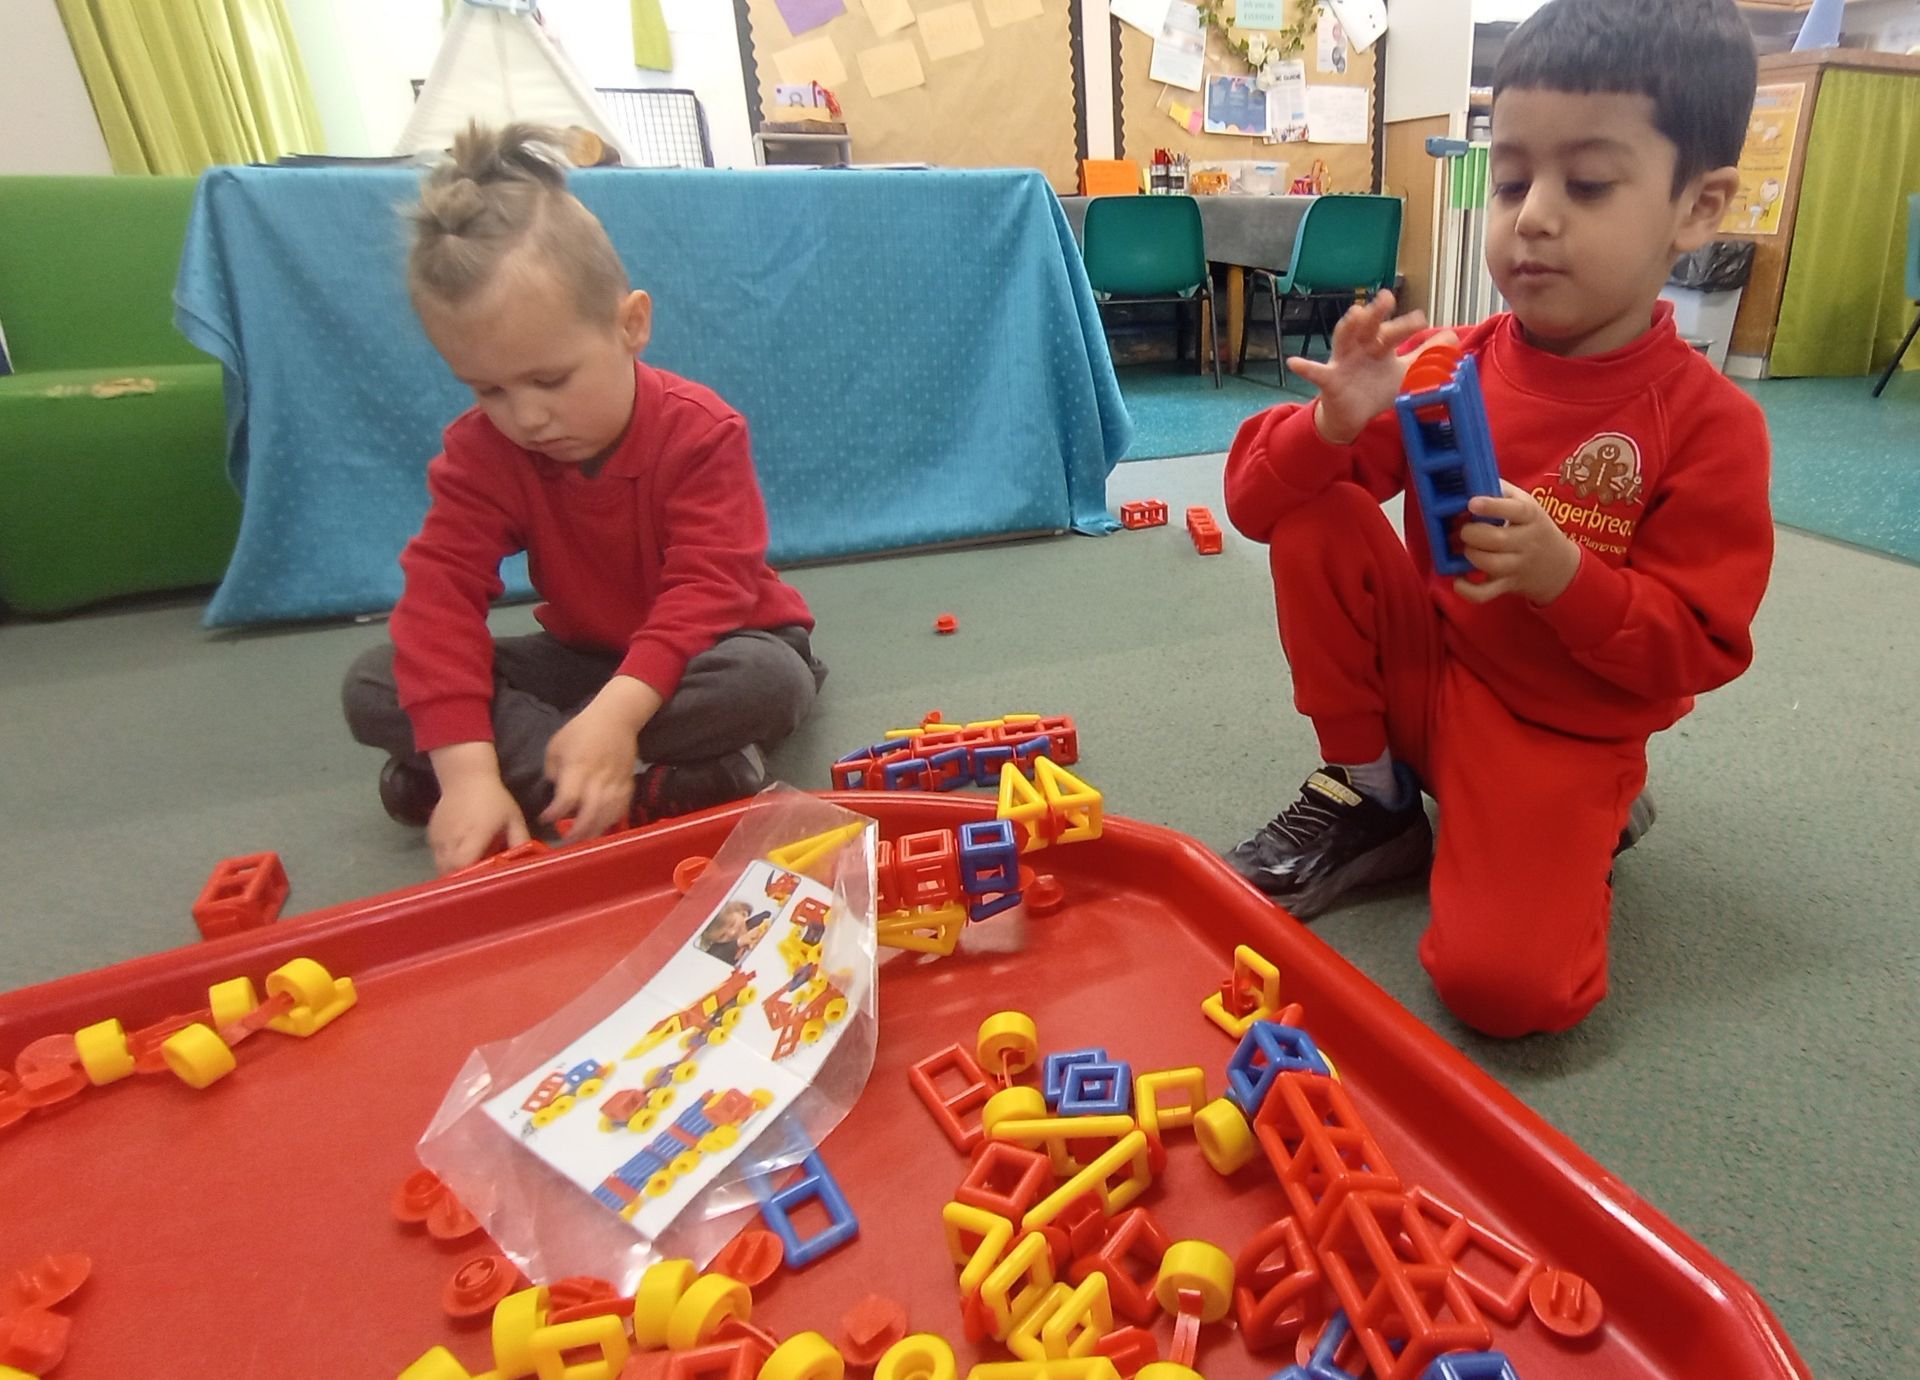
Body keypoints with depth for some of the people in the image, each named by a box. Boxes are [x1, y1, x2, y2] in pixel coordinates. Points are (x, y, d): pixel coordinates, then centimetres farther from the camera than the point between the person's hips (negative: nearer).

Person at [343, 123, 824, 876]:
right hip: (586, 656, 4)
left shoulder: (700, 431, -23)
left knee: (772, 679, -39)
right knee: (370, 687, -13)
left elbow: (705, 589, -30)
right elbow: (440, 591, -21)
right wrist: (467, 770, -36)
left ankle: (528, 762, -25)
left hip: (695, 654, -3)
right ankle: (648, 788, -27)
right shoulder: (479, 450, -12)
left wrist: (616, 713, -47)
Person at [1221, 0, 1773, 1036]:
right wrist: (1336, 425, -30)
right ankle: (1370, 797, -4)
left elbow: (1699, 648, -12)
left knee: (1502, 986, -24)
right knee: (1316, 520, -20)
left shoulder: (1710, 424, -12)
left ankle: (1593, 824, 12)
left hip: (1560, 738, -2)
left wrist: (1564, 575, -29)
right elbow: (1256, 501, -9)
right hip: (1423, 672, 3)